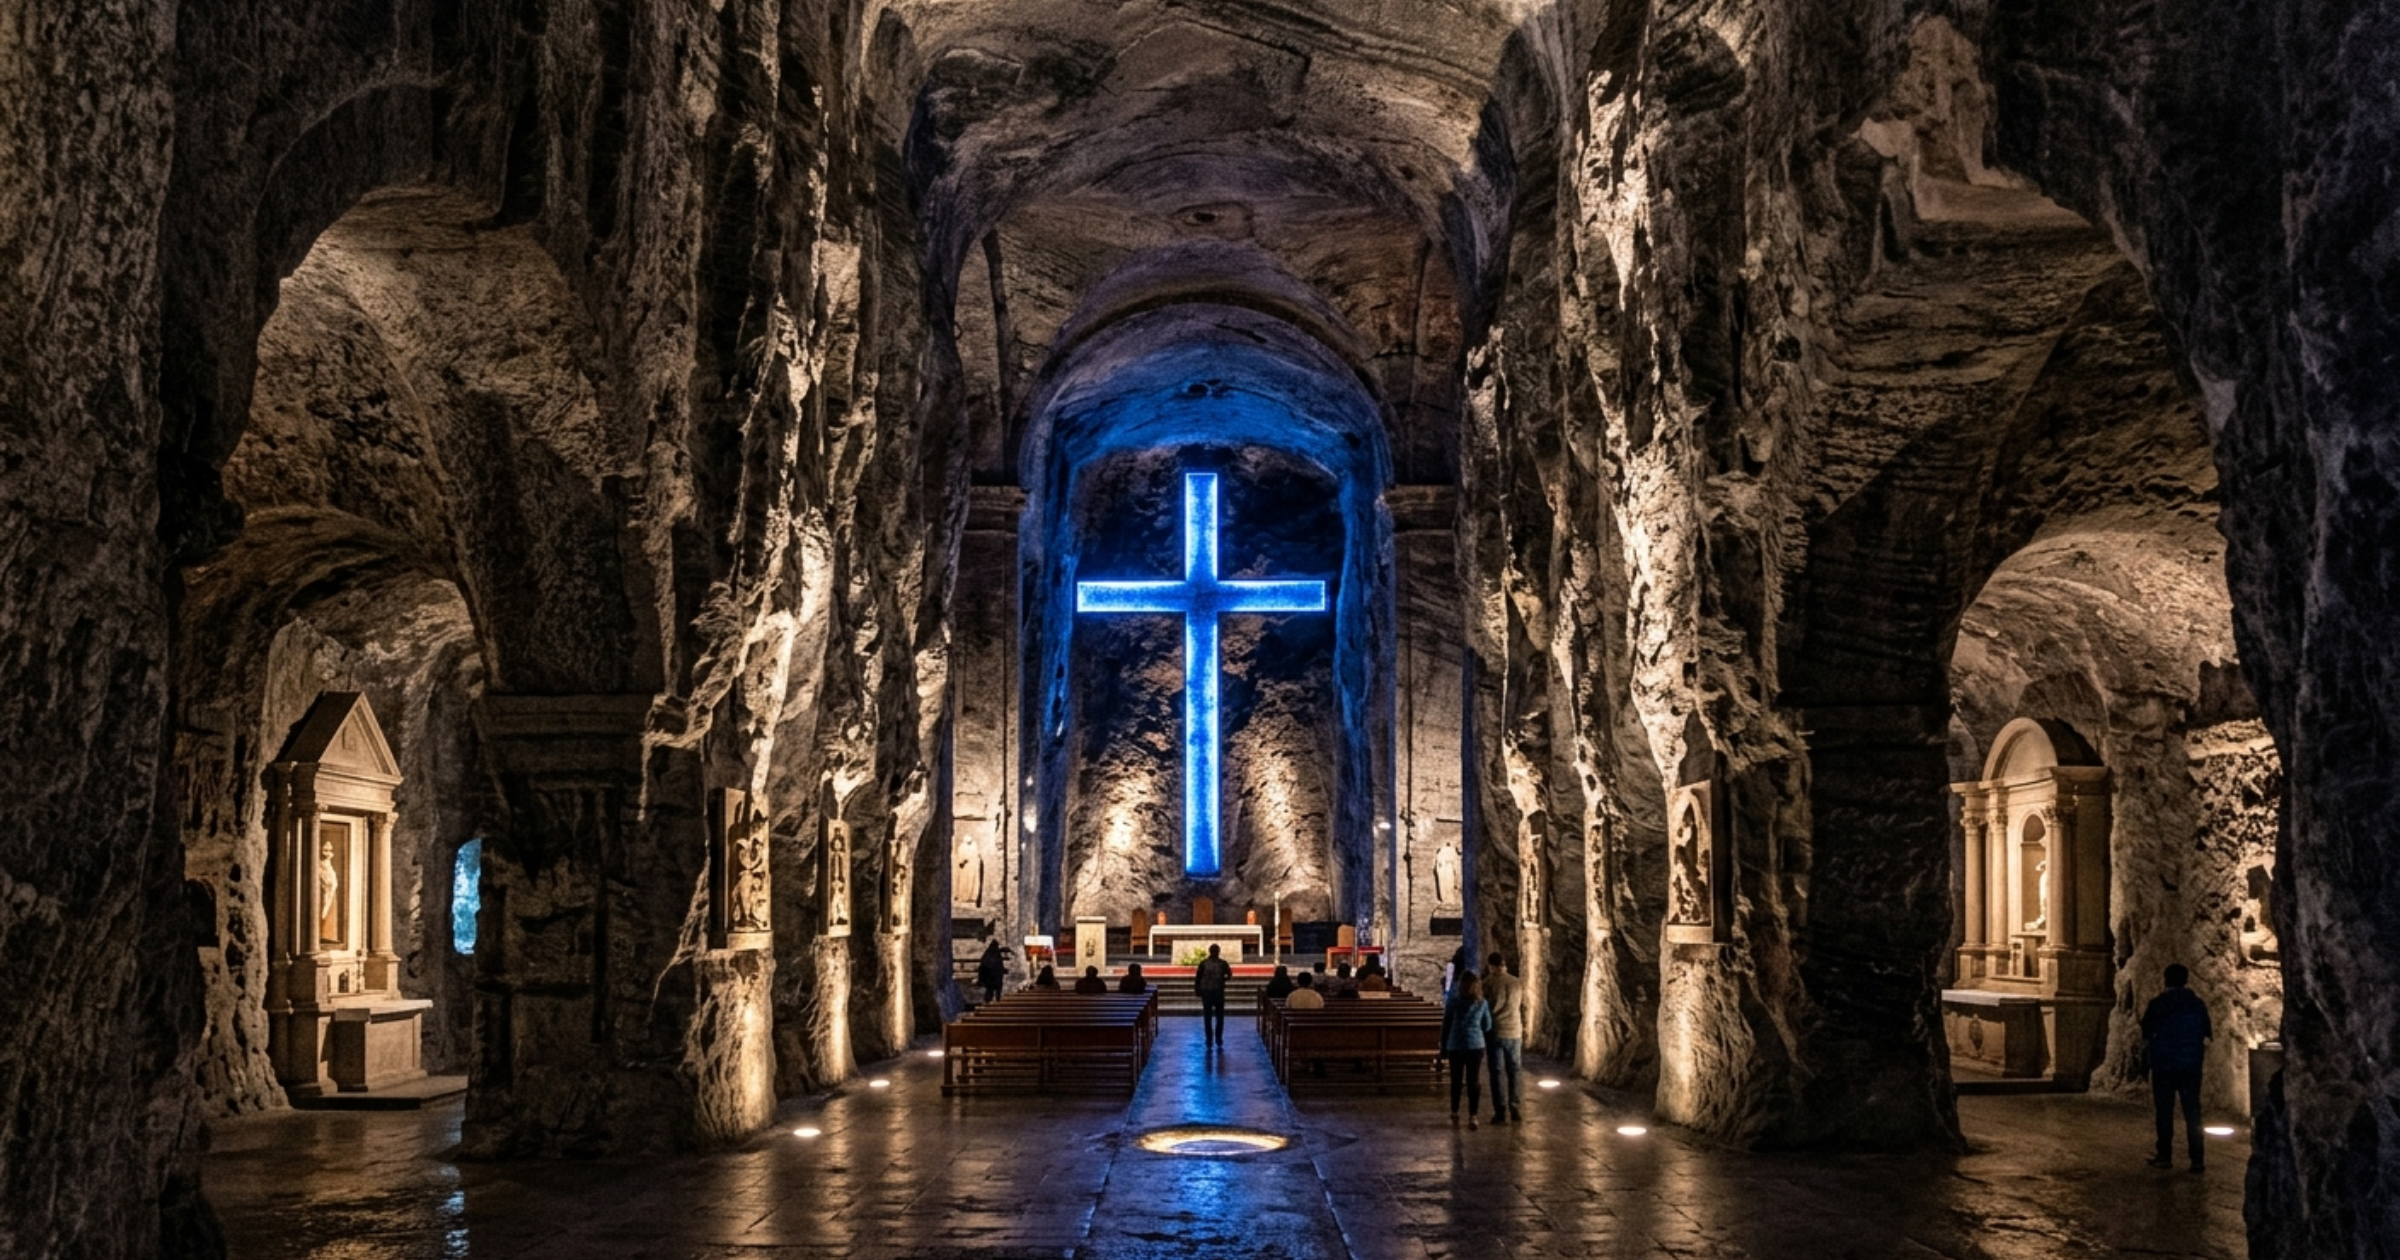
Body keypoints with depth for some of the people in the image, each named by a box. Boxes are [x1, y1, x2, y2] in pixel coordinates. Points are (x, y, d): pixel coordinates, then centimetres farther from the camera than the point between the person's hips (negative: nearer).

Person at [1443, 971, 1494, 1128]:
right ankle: (1472, 1117, -1)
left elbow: (1446, 1025, -1)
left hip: (1455, 1046, -1)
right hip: (1476, 1045, 1)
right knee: (1474, 1081, 3)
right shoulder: (1481, 1003, 0)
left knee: (1456, 1081, 12)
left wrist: (1443, 1047, 6)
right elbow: (1487, 1026, 6)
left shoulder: (1453, 1001, -5)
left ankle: (1454, 1114, 18)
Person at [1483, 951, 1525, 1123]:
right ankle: (1516, 1112, 11)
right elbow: (1523, 1009, 8)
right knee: (1514, 1074, 11)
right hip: (1515, 1033, 3)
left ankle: (1501, 1114, -1)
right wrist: (1524, 1029, 16)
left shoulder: (1488, 983, -8)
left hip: (1495, 1033, -3)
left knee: (1497, 1074, 2)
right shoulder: (1519, 983, 3)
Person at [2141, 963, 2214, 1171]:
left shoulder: (2156, 1004, -6)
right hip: (2191, 1065, 2)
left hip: (2163, 1065, -2)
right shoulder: (2198, 1004, 0)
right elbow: (2206, 1033, 7)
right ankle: (2197, 1159, 0)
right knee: (2192, 1112, 4)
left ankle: (2164, 1156, 9)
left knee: (2164, 1112, 6)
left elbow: (2146, 1034, -1)